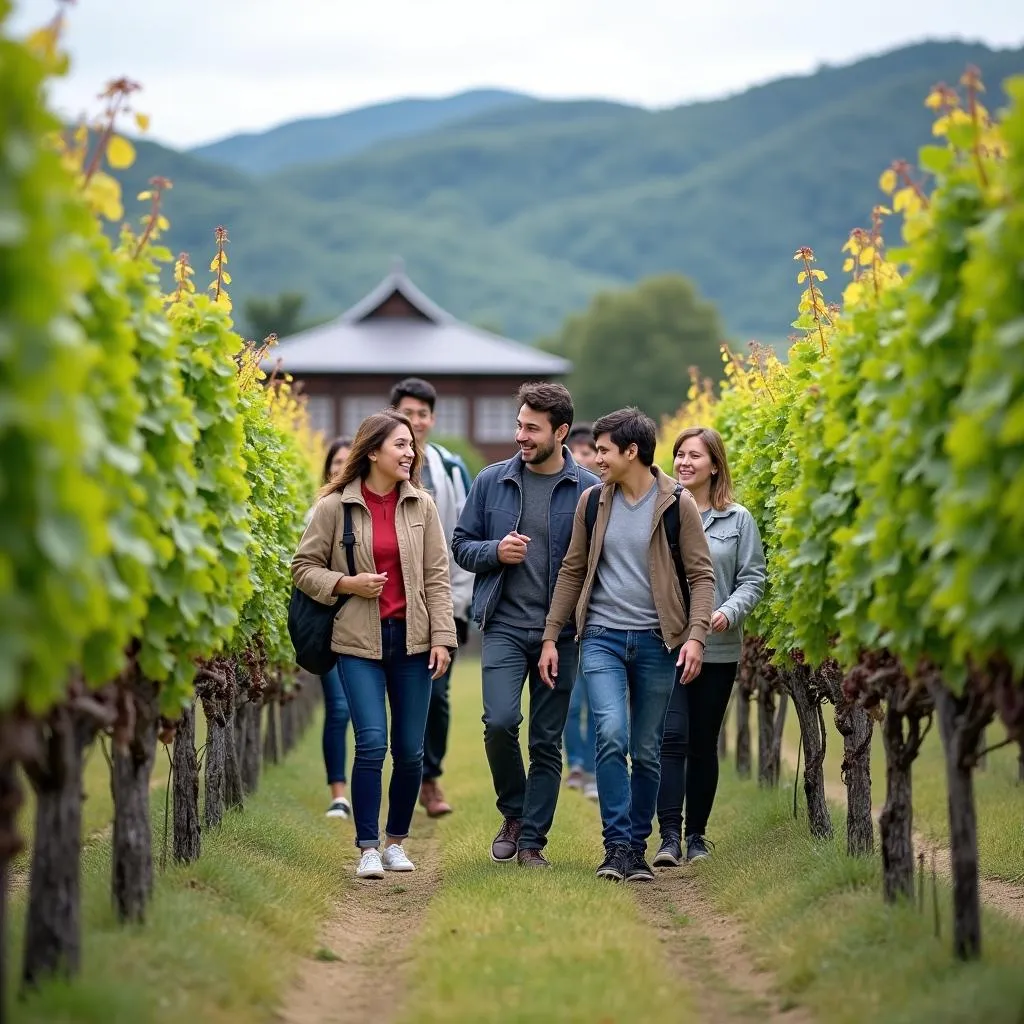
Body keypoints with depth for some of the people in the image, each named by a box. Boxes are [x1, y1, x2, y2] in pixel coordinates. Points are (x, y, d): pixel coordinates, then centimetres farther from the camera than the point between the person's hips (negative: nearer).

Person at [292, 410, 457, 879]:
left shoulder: (421, 505, 5)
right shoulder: (335, 506, -3)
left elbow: (436, 576, 6)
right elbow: (303, 567, 3)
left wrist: (442, 638, 0)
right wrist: (345, 584, -13)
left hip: (411, 638, 3)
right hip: (359, 641, -3)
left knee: (410, 749, 5)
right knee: (372, 743, -13)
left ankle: (396, 841, 23)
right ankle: (368, 848, -2)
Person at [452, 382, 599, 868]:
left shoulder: (588, 491, -1)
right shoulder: (492, 481, 4)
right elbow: (461, 543, 11)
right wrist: (495, 552, -9)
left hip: (561, 631, 0)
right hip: (505, 626, 0)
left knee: (547, 742, 5)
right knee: (500, 721, -16)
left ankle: (532, 840, 15)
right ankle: (514, 813, 9)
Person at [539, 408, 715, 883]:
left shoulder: (677, 503, -3)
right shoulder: (593, 502, 5)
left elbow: (701, 575, -2)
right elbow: (572, 571, 12)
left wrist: (695, 635, -15)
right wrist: (551, 636, 8)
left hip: (655, 642, -1)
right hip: (602, 637, 1)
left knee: (647, 752, 6)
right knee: (611, 735, -17)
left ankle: (637, 848, 18)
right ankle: (616, 845, -11)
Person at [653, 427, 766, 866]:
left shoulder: (738, 520, 5)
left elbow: (752, 580, 4)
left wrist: (729, 612, -14)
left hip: (717, 649, 1)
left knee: (703, 744, 9)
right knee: (671, 738, -11)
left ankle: (696, 834, 20)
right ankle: (669, 837, -13)